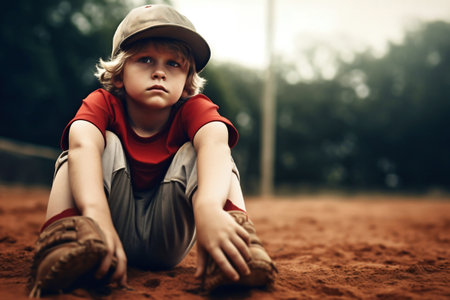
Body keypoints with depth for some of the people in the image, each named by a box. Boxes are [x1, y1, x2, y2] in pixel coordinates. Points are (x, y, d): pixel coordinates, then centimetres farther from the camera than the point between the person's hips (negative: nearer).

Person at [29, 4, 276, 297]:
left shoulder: (194, 109, -11)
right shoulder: (103, 104, -10)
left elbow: (215, 142, -36)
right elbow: (83, 146, -34)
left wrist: (208, 206, -60)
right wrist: (96, 213, -56)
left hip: (166, 246, 1)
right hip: (115, 229, 0)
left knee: (194, 151, -20)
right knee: (105, 141, -21)